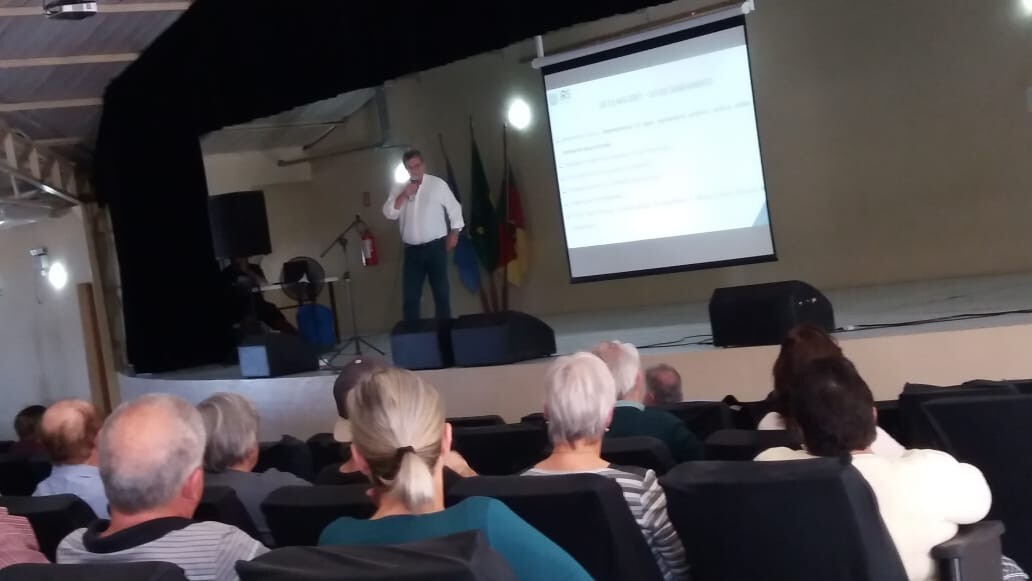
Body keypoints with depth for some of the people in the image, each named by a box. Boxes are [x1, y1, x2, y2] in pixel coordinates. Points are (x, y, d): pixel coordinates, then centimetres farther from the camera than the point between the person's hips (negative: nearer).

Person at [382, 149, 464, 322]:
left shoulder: (438, 184, 1)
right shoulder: (399, 189, 8)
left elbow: (454, 209, 5)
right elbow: (389, 213, -1)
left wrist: (454, 233, -1)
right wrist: (404, 195, -11)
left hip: (435, 247, -2)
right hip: (412, 250, 2)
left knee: (441, 292, 3)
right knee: (410, 296, 2)